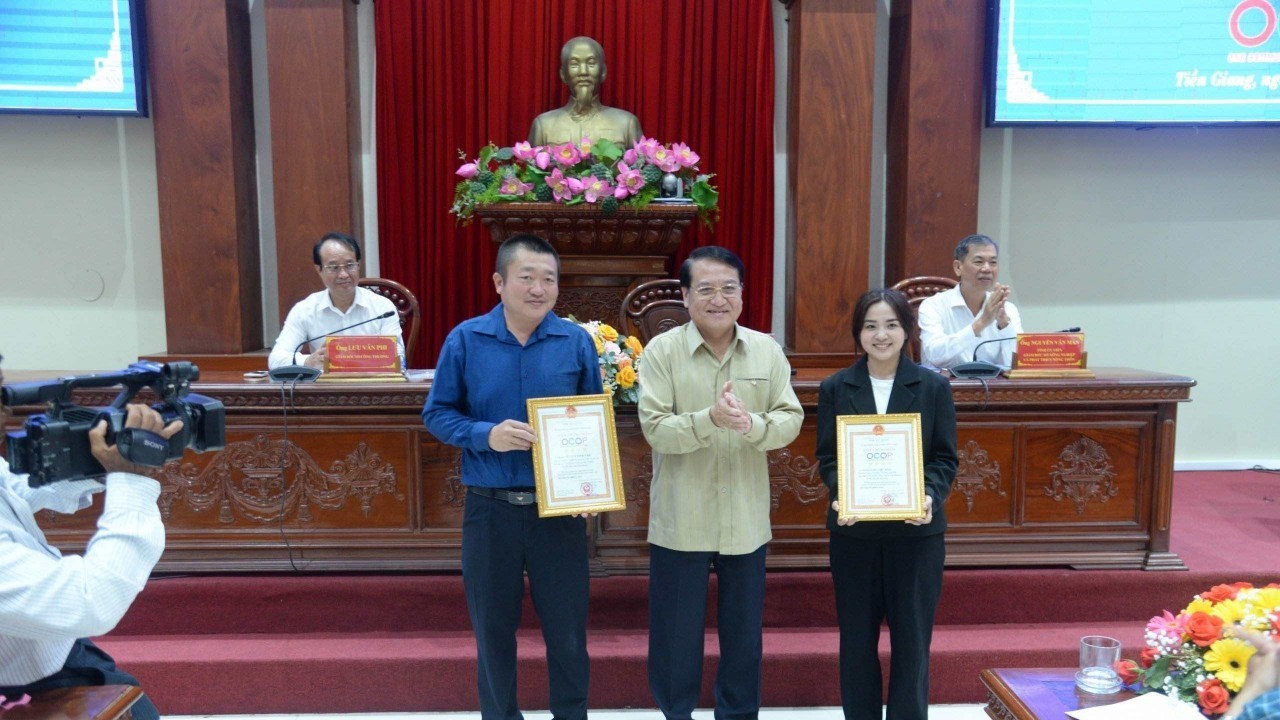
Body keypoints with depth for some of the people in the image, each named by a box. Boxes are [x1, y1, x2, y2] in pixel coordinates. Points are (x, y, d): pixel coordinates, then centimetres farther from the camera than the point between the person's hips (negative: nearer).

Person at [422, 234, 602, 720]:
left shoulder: (577, 342, -3)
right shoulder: (465, 340, -5)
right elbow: (437, 413, 1)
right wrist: (486, 435, -17)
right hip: (489, 510, 0)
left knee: (567, 628, 12)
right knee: (493, 629, 14)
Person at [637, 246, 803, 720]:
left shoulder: (767, 350, 2)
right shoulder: (663, 350, -7)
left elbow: (791, 419, -3)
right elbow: (655, 428, -15)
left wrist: (751, 424, -23)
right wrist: (710, 419, -31)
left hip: (746, 521, 3)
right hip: (681, 522, -2)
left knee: (744, 636, 17)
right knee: (676, 635, 11)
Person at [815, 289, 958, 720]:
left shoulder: (934, 387, 0)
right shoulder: (834, 389, 1)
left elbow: (944, 458, 0)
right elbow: (827, 457, 1)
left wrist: (931, 497, -18)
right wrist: (840, 495, -18)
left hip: (917, 531, 0)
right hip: (853, 531, 1)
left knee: (912, 640, 8)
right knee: (857, 639, 11)